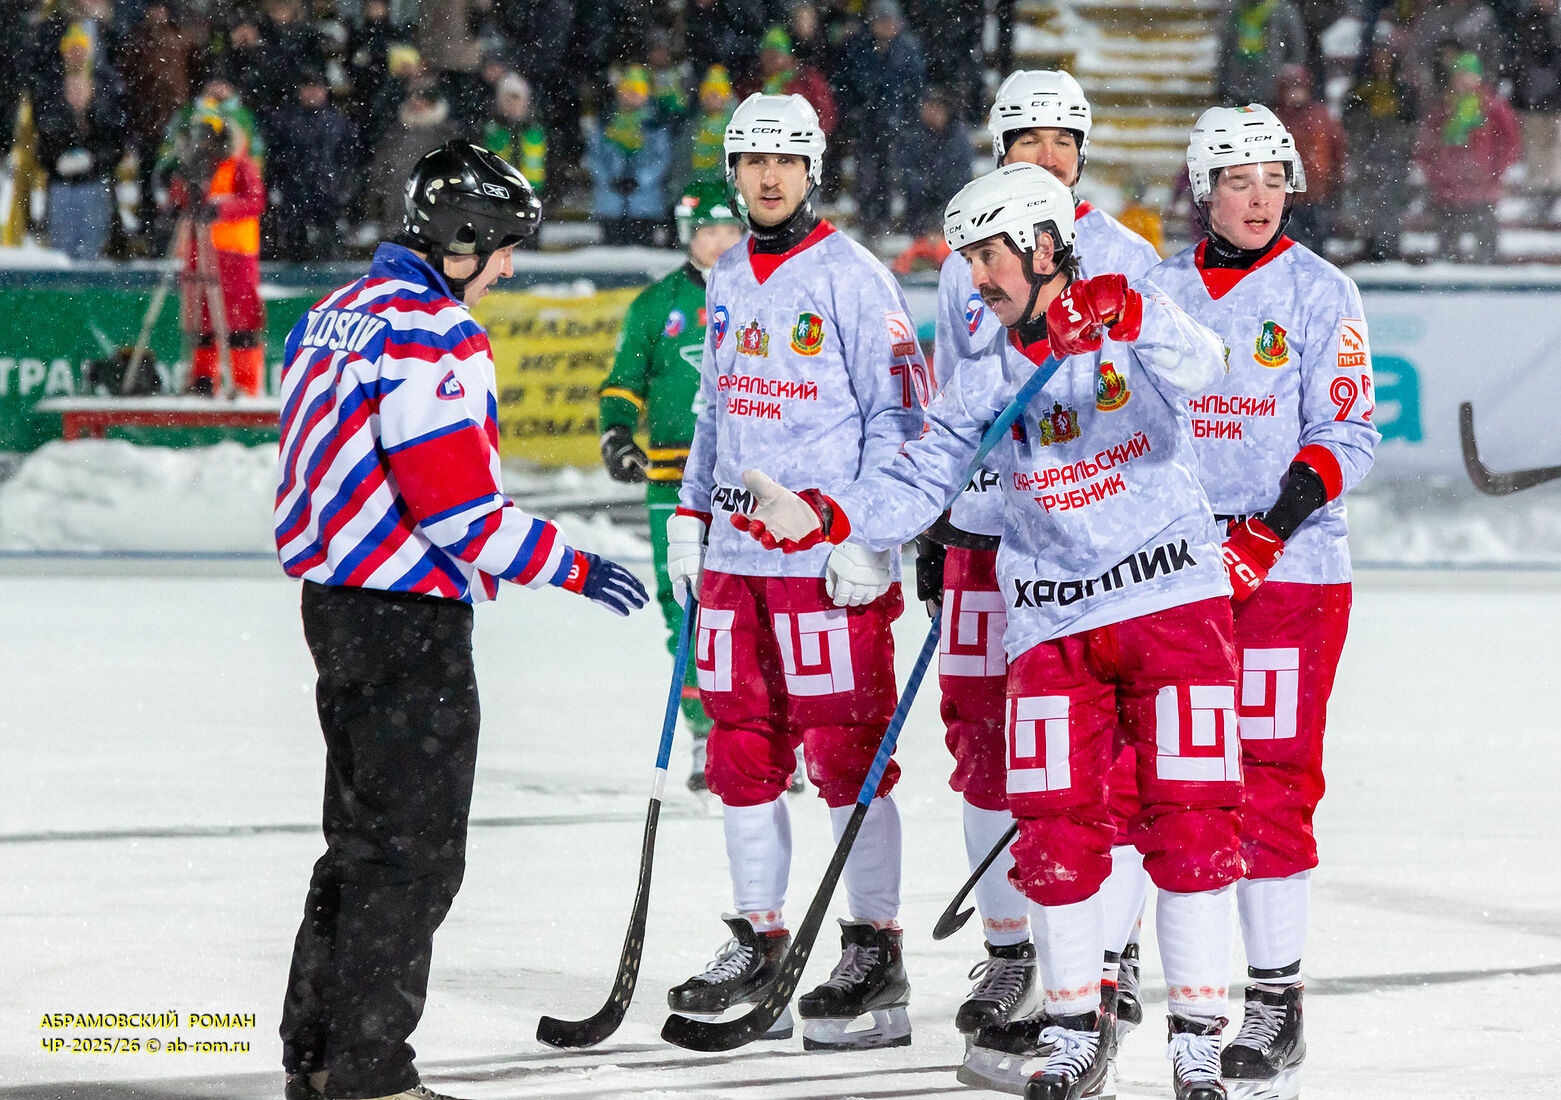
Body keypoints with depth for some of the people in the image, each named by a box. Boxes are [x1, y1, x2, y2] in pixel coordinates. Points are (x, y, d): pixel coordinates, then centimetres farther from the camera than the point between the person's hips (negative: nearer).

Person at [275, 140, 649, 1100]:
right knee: (415, 851, -4)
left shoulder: (339, 316, 13)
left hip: (340, 604, 10)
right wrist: (575, 569, -15)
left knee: (366, 838, 18)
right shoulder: (433, 336, -18)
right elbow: (457, 504, -23)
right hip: (408, 621, -10)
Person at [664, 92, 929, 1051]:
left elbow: (898, 412, -10)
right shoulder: (728, 282, 16)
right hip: (735, 550, 7)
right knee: (744, 748, 8)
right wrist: (691, 515, 19)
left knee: (847, 749, -6)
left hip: (830, 554, -7)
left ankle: (876, 953, -1)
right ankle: (758, 945, 17)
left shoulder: (853, 279, -7)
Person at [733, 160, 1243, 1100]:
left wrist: (1131, 317, -43)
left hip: (1173, 604, -4)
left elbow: (1200, 372, -26)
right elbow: (913, 487, 7)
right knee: (1055, 834, -1)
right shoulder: (986, 383, 10)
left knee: (1190, 823, -6)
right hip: (1053, 625, 4)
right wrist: (819, 518, -8)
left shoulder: (1139, 329, -4)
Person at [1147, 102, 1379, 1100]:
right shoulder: (1158, 289, 10)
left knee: (1272, 783, -5)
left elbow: (1347, 434, -6)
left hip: (1288, 569, -4)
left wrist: (1287, 508, -21)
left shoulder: (1320, 294, -1)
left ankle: (1277, 1003, 2)